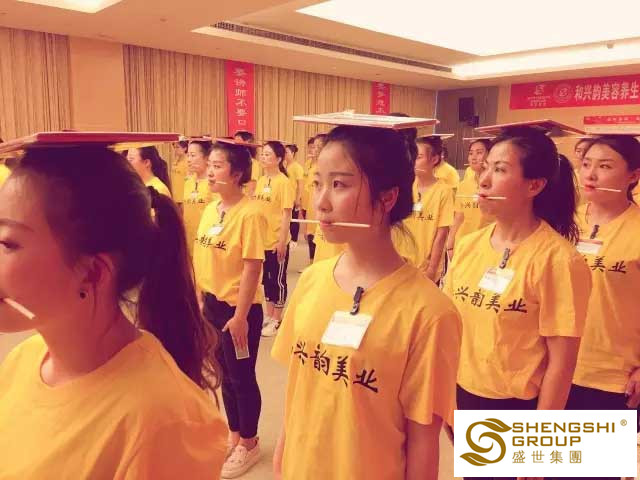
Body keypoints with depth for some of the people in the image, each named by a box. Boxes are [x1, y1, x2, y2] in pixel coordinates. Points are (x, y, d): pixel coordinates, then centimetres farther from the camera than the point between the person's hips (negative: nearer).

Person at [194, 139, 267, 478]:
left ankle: (249, 444, 31)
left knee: (242, 377, 9)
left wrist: (240, 315, -18)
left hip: (239, 308, -7)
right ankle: (234, 437, 41)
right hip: (213, 303, 7)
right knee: (225, 375, 20)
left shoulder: (250, 213, -18)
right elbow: (202, 258, 10)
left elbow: (253, 268, -19)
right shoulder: (211, 209, 5)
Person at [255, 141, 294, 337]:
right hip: (261, 239, 7)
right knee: (266, 278, 16)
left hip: (277, 241, -7)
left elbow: (286, 214, -15)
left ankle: (277, 320, 19)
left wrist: (282, 240, -16)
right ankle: (269, 316, 31)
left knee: (278, 279, 6)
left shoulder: (284, 182, -13)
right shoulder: (261, 181, 7)